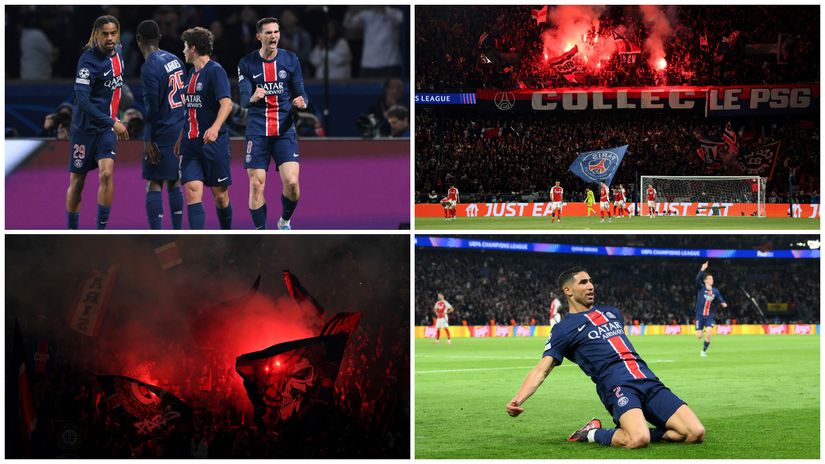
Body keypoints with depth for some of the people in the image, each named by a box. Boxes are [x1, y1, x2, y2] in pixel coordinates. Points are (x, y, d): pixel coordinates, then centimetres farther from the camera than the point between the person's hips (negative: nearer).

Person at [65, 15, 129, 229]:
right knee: (77, 181, 5)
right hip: (86, 126, -4)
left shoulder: (117, 51, 2)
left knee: (106, 173, -15)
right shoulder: (88, 60, -20)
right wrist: (113, 123, -29)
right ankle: (72, 230, 19)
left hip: (106, 126, 5)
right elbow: (82, 100, -28)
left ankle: (101, 229, -10)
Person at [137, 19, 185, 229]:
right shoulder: (174, 59, 9)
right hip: (181, 131, 7)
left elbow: (152, 106, -18)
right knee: (174, 182, 14)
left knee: (154, 184, -3)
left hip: (162, 133, -7)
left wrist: (148, 140, -13)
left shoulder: (149, 67, -15)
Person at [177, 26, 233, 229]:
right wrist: (181, 138, 26)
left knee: (220, 194, 3)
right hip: (191, 144, 7)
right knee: (192, 189, -9)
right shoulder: (191, 74, 16)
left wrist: (215, 128, -37)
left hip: (214, 143, -7)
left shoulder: (215, 71, -10)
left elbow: (226, 103, -22)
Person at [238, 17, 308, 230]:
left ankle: (285, 221, 16)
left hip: (285, 129, 1)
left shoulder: (290, 60, 4)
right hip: (257, 130, 0)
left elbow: (300, 93, 8)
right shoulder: (247, 64, 1)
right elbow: (244, 99, -6)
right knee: (256, 184, -5)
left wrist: (301, 101, -16)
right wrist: (253, 98, -30)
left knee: (291, 182, -11)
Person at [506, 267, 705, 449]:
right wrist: (518, 400, -19)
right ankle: (594, 434, -3)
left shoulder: (612, 313, 26)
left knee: (696, 433, -11)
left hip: (648, 381, 6)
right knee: (638, 440, -34)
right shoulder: (564, 329, 7)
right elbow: (542, 370, -2)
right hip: (617, 385, -6)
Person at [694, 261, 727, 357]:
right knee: (699, 336, -3)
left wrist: (723, 303, -21)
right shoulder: (701, 288, -4)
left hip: (709, 316, 2)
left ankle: (704, 351, 4)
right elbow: (697, 279, -21)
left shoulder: (715, 291, 6)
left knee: (708, 334, -16)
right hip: (700, 315, -2)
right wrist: (702, 270, -34)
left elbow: (720, 299, 4)